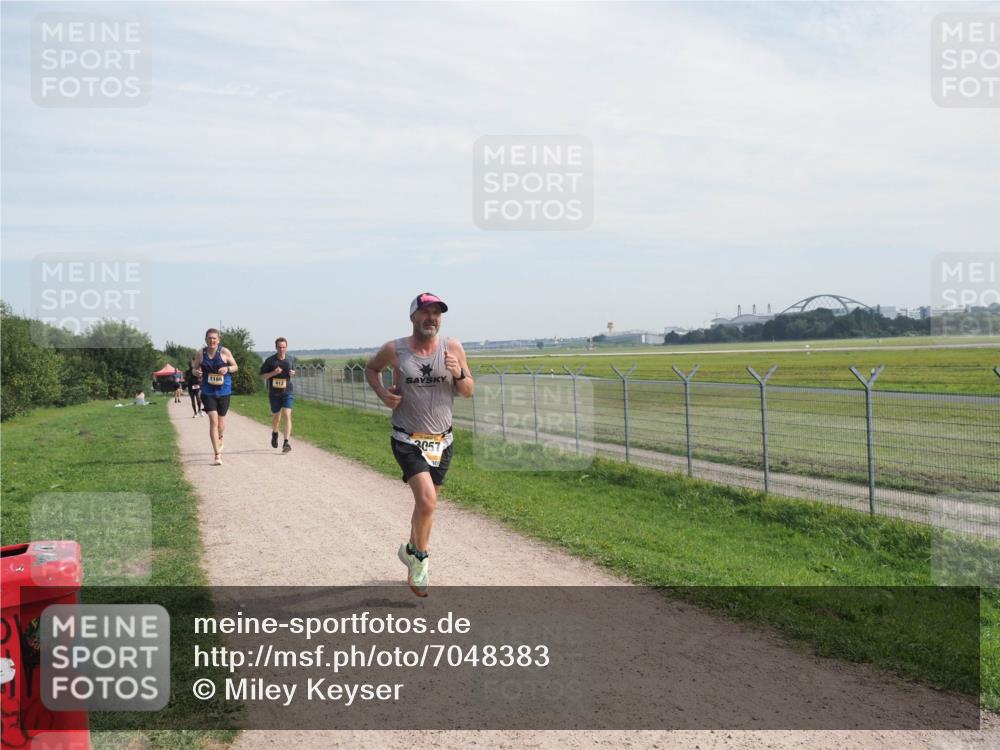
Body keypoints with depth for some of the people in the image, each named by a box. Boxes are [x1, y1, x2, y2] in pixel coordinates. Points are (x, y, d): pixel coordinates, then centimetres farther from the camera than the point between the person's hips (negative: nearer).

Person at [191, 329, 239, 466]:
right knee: (213, 420, -14)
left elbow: (235, 367, 6)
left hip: (224, 391, 1)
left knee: (221, 421, 14)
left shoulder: (225, 352, -2)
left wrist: (227, 369, -16)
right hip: (208, 392, -1)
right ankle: (217, 455, -13)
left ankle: (219, 439, 50)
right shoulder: (200, 354, 1)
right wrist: (196, 372, -13)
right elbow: (194, 368, 11)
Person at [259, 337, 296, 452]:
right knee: (276, 416, 14)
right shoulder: (270, 360, -5)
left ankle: (286, 442, -18)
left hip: (287, 392, 0)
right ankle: (274, 434, 45)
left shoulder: (291, 359, 3)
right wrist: (273, 373, -18)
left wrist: (292, 374, -5)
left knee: (287, 415, -15)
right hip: (274, 393, 0)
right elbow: (262, 376, 0)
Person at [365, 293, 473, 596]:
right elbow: (371, 369, 12)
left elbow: (469, 392, 3)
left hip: (442, 441, 4)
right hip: (407, 440, -3)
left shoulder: (453, 348, -3)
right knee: (427, 500, -19)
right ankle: (420, 559, 3)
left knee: (425, 502, 17)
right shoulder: (394, 350, -8)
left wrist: (458, 374, -18)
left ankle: (411, 549, 43)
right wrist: (382, 393, -7)